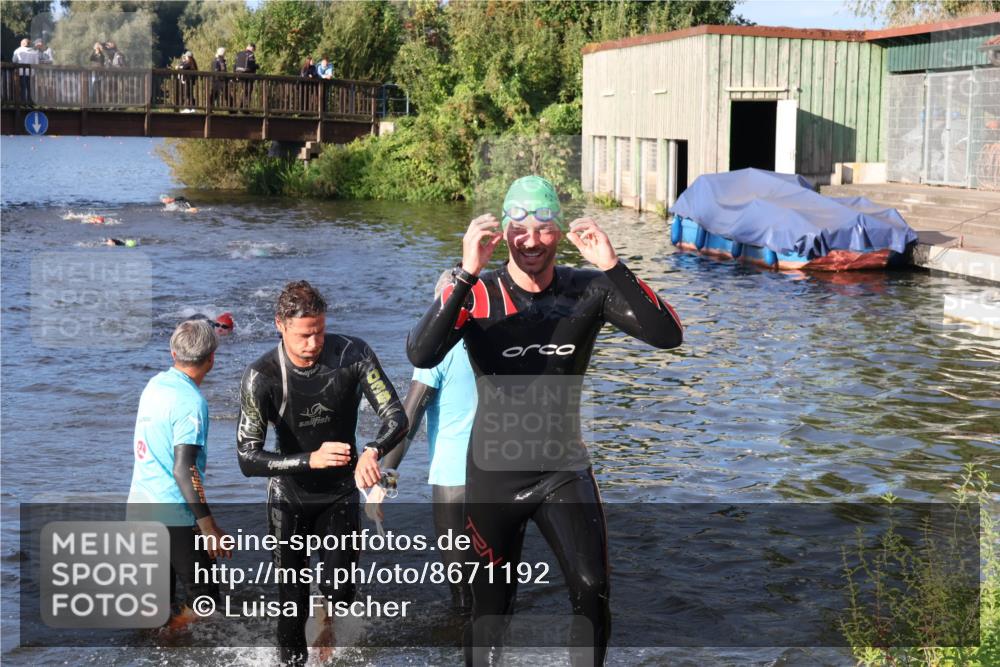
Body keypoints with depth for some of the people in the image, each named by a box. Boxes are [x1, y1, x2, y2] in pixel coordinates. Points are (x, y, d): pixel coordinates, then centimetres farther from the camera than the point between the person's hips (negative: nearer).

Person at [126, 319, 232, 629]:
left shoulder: (155, 383, 6)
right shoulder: (191, 401, -18)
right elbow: (183, 469, -23)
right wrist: (209, 526, -22)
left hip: (139, 507, 8)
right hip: (174, 516, -8)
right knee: (203, 600, 3)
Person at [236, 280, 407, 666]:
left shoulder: (353, 355, -18)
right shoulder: (261, 378, -22)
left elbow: (396, 417, -19)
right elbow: (248, 459, -24)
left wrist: (372, 451, -41)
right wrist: (311, 460, -37)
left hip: (341, 492, 1)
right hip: (290, 497, -1)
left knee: (341, 590, -3)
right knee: (293, 598, 2)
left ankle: (328, 624, 32)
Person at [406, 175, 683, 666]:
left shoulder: (589, 290, -5)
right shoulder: (477, 294, -11)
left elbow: (668, 335, -18)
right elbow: (421, 355, -28)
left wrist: (613, 268, -28)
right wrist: (468, 274, -36)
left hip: (564, 470, 1)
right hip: (493, 474, -1)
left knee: (593, 591, -16)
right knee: (490, 609, 11)